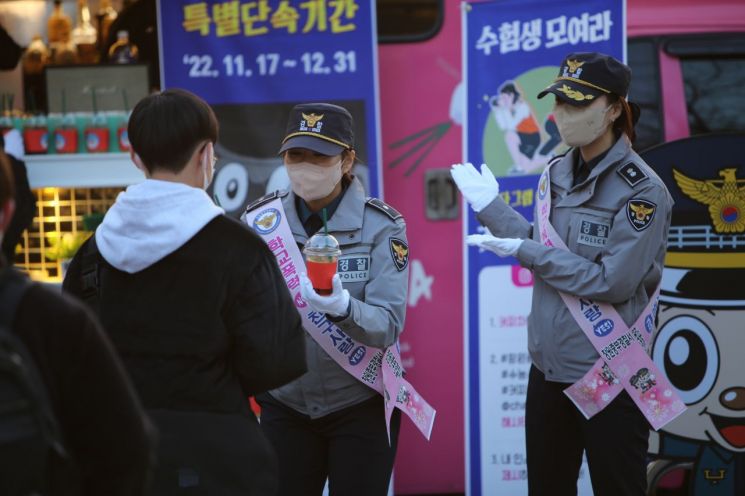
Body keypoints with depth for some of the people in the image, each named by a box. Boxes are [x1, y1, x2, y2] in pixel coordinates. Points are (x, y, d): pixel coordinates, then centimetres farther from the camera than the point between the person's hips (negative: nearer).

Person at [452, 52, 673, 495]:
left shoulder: (642, 191, -16)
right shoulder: (558, 174, 6)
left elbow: (613, 282, -22)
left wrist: (525, 251, -17)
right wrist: (493, 207, 6)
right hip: (548, 368, 7)